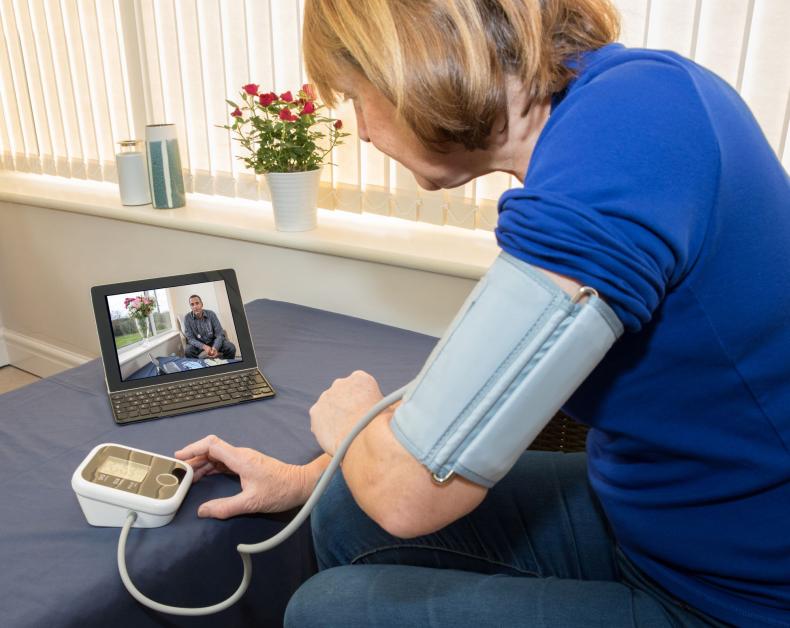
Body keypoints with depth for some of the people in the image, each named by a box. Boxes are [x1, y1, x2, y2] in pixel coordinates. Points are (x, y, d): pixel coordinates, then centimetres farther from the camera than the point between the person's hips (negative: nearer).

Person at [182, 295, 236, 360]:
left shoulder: (211, 314, -12)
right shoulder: (187, 318, -13)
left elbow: (220, 334, -14)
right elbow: (190, 339, -15)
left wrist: (215, 347, -35)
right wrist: (204, 347, -34)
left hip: (213, 341, 0)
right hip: (198, 344, 0)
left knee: (231, 348, -25)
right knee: (188, 351, -32)